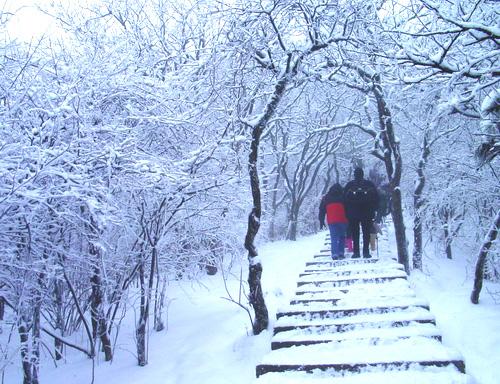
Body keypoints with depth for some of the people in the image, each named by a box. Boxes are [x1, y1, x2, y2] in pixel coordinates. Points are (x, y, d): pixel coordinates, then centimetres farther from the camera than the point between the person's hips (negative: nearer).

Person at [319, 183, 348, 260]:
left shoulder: (326, 197, 17)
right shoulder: (343, 196, 12)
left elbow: (322, 210, 14)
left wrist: (321, 222, 16)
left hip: (331, 221, 1)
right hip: (342, 220, -1)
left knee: (334, 238, 0)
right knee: (342, 236, 12)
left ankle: (335, 254, -14)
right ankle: (341, 253, 1)